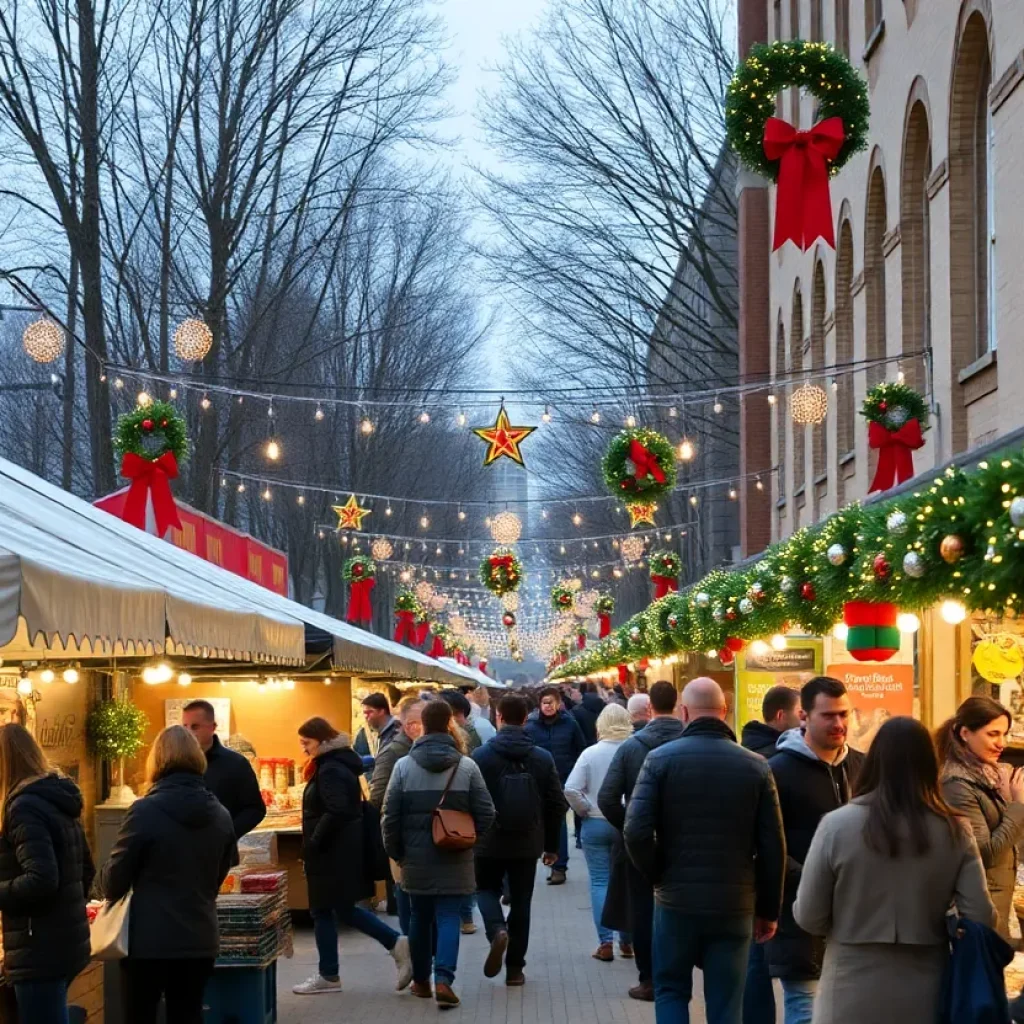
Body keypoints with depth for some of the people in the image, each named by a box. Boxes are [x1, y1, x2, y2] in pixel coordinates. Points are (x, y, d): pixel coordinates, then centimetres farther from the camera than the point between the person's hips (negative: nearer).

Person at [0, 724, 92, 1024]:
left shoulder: (24, 806, -17)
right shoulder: (59, 800, 12)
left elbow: (41, 880, -26)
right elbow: (85, 871, 20)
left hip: (41, 950, -10)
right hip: (68, 941, 10)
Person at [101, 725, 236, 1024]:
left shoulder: (145, 811, -12)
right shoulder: (221, 815, 5)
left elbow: (113, 882, -7)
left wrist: (110, 886, 14)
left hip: (149, 941, -4)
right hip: (200, 940, 5)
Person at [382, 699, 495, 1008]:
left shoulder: (404, 766, -6)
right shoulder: (467, 766, -7)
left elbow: (390, 815, -3)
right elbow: (486, 813, -5)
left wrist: (396, 852, 10)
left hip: (416, 857, 1)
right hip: (454, 860, -1)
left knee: (420, 918, 15)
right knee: (448, 918, 1)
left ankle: (420, 980, 25)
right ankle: (443, 979, -14)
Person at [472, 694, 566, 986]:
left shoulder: (480, 756, -10)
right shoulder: (543, 758, -2)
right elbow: (556, 804, 1)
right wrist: (551, 845, 10)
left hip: (489, 842, -2)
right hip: (527, 844, 2)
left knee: (487, 889, 19)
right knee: (521, 902, 12)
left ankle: (496, 930, -11)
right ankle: (515, 967, 13)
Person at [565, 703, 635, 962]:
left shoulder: (591, 753, -8)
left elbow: (571, 790, -14)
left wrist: (585, 810, 0)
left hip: (595, 824, -1)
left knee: (599, 882, 6)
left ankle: (605, 943, 1)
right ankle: (627, 941, 17)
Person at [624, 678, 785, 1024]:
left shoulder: (661, 759, -6)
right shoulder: (755, 766, -1)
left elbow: (636, 832, -13)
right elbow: (772, 846, -2)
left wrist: (657, 875, 4)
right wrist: (769, 909, 7)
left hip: (676, 900, -1)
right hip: (735, 904, 1)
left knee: (671, 991, 15)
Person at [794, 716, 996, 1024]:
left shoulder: (837, 825, -11)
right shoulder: (954, 831, -6)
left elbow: (809, 918, -6)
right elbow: (981, 918, -5)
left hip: (853, 997, -2)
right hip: (926, 996, 2)